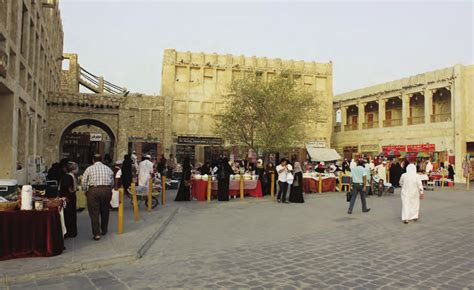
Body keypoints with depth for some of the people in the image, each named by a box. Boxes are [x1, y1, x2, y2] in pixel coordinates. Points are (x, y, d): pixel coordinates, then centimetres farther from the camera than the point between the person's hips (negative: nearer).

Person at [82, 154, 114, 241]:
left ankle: (97, 234, 0)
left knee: (94, 213, 3)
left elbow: (84, 182, 3)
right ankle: (104, 230, 30)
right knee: (105, 211, 16)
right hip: (107, 190, 3)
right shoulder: (108, 169, 11)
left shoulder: (89, 169, 4)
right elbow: (112, 182, 10)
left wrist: (86, 192, 17)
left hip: (93, 190, -3)